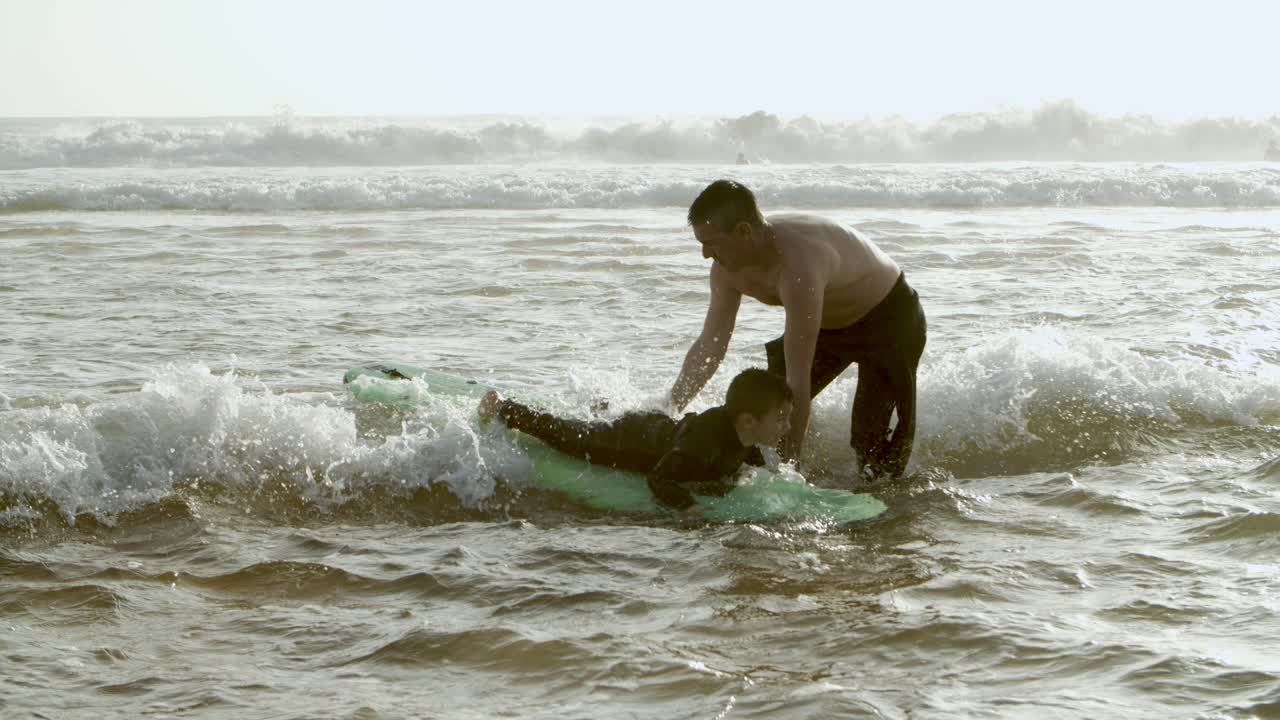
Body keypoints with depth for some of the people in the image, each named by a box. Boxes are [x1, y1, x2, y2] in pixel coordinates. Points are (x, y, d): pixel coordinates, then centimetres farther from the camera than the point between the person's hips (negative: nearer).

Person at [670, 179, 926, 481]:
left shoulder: (797, 266, -43)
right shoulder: (729, 267, -17)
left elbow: (799, 379, -43)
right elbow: (709, 347, -3)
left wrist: (788, 465, -42)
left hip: (890, 318, -8)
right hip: (831, 322, 8)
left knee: (869, 438, -17)